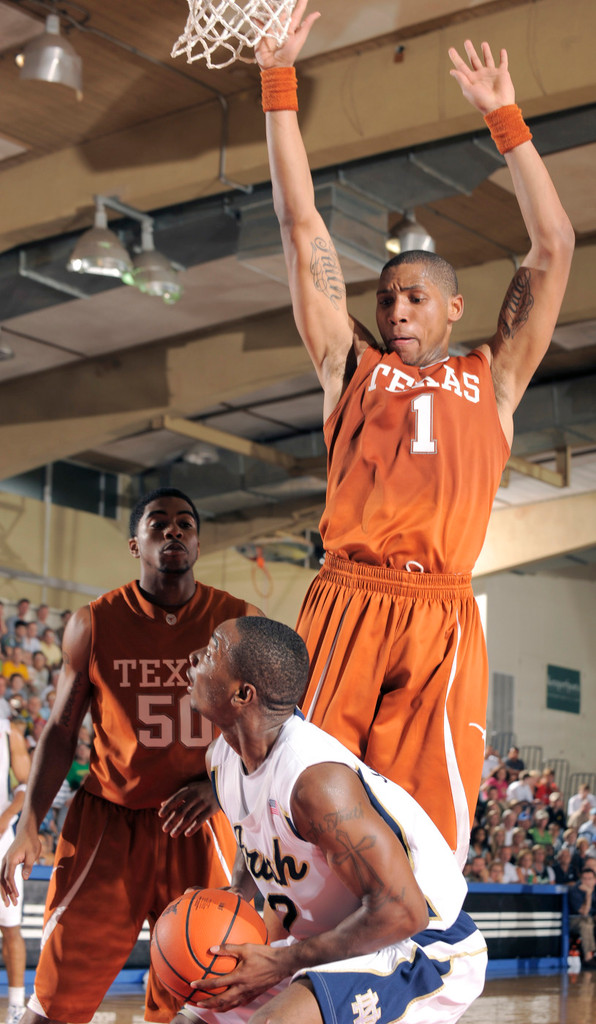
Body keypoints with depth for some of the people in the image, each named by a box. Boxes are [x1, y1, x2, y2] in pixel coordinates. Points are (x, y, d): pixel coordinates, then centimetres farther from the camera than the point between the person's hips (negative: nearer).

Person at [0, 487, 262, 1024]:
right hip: (109, 821, -1)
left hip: (197, 826, 1)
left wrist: (218, 784, -12)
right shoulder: (94, 624, -2)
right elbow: (61, 730, 5)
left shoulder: (240, 621, -1)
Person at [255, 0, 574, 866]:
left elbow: (554, 249, 19)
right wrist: (279, 84, 15)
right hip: (347, 600, 0)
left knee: (431, 824, -4)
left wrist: (504, 117, 20)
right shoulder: (351, 364, 19)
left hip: (444, 615, 1)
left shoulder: (491, 379, 20)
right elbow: (302, 227, 16)